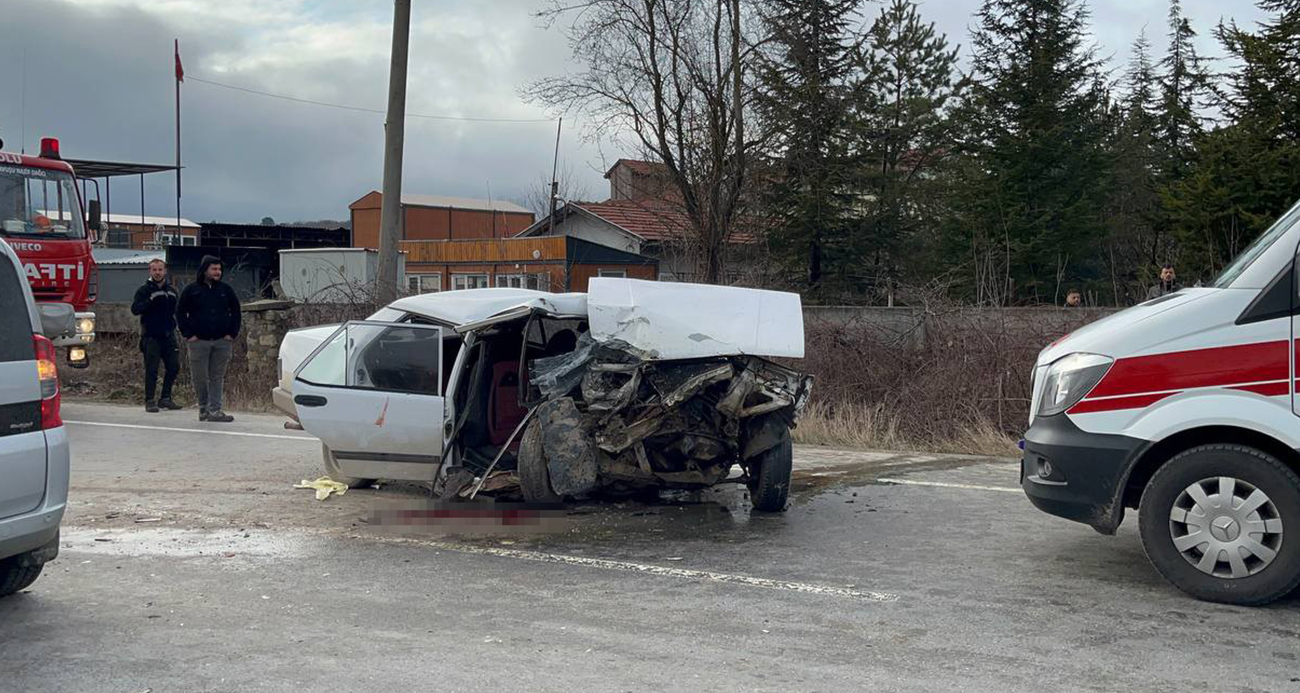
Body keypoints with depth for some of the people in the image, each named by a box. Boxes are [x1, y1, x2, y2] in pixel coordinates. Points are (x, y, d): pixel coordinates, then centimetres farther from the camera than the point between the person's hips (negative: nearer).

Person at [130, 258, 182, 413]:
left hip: (168, 335, 5)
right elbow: (135, 309, -14)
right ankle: (150, 401, 3)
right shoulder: (144, 290, -2)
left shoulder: (171, 291, 14)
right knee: (152, 370, -5)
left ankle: (165, 398, 17)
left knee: (174, 367, 5)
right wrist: (151, 300, -25)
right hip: (151, 336, -5)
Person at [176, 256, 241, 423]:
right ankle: (203, 408, 17)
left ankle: (215, 410, 2)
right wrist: (188, 334, -3)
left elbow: (235, 311, 15)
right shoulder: (192, 290, 1)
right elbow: (180, 313, 5)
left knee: (217, 377, 1)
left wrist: (232, 333, 5)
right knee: (200, 377, 2)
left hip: (222, 341, 2)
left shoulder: (226, 290, 8)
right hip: (199, 341, -2)